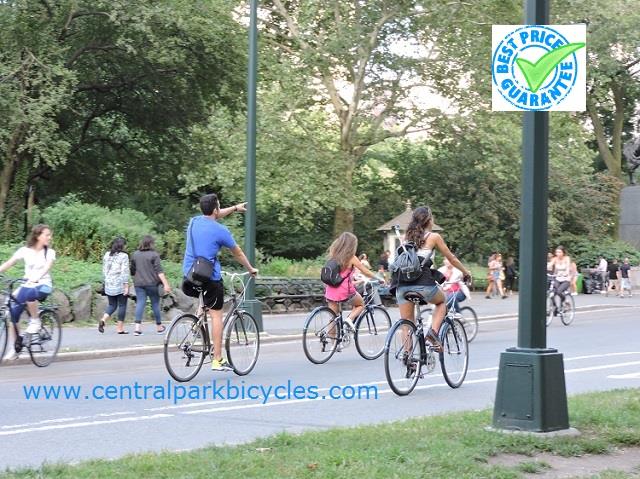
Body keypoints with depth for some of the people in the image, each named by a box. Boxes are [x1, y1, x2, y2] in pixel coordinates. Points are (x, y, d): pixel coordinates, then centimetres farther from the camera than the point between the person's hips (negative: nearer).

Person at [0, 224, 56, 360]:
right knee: (12, 313, -11)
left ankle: (35, 321, -14)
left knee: (29, 294, -38)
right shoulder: (25, 251, 1)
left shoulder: (49, 252, -2)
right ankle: (17, 345, 7)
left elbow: (47, 267, -21)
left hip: (43, 285, -3)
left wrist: (36, 277, -40)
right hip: (27, 285, 3)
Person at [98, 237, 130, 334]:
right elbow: (125, 272, -13)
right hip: (120, 285, -5)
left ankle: (103, 320, -9)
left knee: (112, 305, 15)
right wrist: (126, 286, -11)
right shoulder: (123, 256, -10)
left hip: (109, 285, 5)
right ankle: (120, 328, 7)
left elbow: (104, 270, 13)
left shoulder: (107, 255, 8)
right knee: (122, 305, 5)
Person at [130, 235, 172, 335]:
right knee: (155, 304, 7)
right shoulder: (154, 254, -6)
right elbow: (159, 271, -12)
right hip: (151, 283, -4)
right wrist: (166, 284, -14)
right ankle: (159, 326, 17)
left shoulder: (135, 255, 9)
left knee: (140, 303, -1)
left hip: (138, 283, 4)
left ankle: (138, 326, -14)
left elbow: (132, 271, 16)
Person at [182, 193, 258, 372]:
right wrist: (251, 269, 22)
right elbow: (237, 253, 5)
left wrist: (235, 208, 42)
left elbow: (213, 216, 30)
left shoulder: (193, 222, 7)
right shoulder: (220, 230, -9)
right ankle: (217, 360, -1)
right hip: (210, 278, -6)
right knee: (216, 315, 0)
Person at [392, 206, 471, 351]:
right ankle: (433, 332, 6)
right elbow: (452, 259, 16)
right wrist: (466, 272, 32)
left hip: (402, 284, 3)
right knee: (442, 301, 26)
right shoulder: (433, 237, 7)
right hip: (423, 283, -3)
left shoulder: (407, 237, 18)